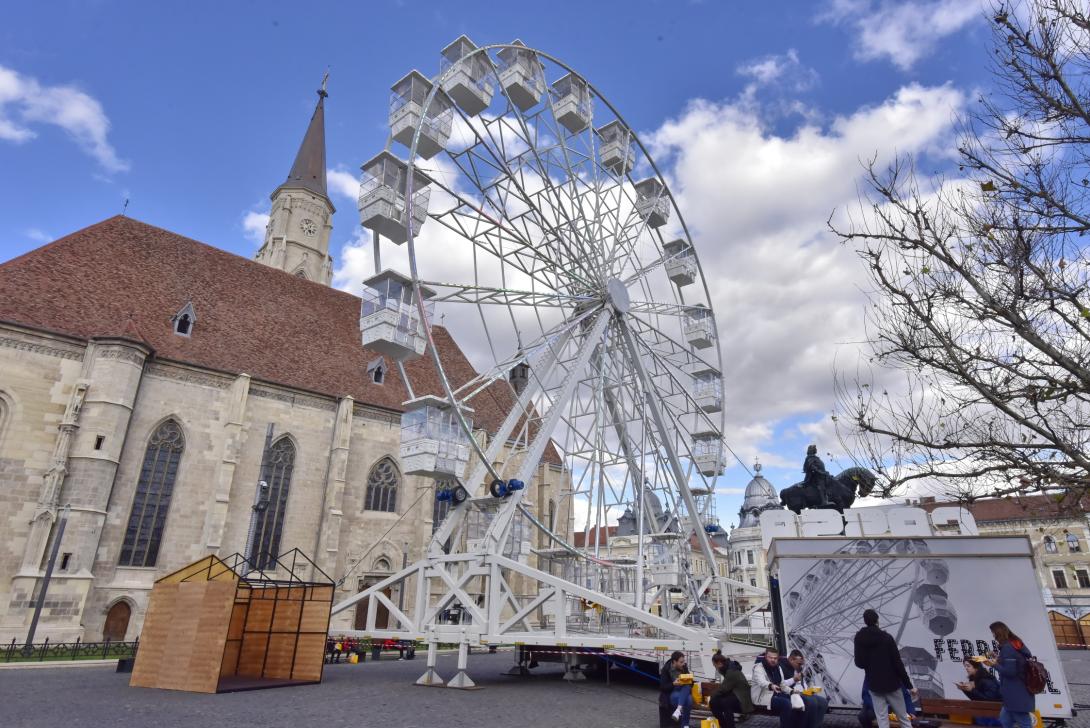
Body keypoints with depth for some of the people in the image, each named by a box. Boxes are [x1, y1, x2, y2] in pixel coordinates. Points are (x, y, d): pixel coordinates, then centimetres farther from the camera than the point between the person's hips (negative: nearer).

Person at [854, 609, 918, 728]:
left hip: (874, 685, 1)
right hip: (891, 683, -1)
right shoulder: (887, 637, -11)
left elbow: (859, 663, 1)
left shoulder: (859, 638, -3)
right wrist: (909, 685, -5)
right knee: (903, 718, 13)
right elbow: (897, 663, -12)